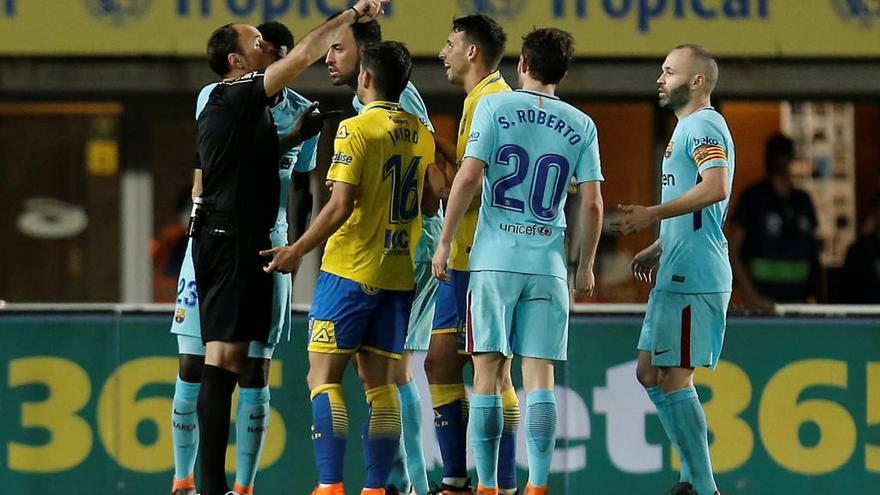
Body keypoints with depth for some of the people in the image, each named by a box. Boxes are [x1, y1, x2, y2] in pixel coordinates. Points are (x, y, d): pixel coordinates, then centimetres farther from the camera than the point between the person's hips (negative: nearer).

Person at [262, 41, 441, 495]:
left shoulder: (356, 129, -11)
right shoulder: (421, 134, 8)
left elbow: (340, 206, -16)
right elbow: (430, 205, 15)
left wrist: (297, 251, -6)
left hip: (350, 270, -6)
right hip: (398, 273, 6)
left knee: (323, 376, -3)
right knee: (380, 383, 7)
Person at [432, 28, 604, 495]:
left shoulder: (495, 106, 0)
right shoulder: (581, 125, 7)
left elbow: (469, 176, -9)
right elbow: (591, 203, 3)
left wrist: (444, 242, -2)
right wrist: (586, 266, 15)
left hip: (494, 259, -2)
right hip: (549, 264, 2)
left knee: (488, 373, 2)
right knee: (539, 375, 1)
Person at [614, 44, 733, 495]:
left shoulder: (702, 126, -10)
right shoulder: (690, 128, 22)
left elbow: (716, 188, -26)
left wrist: (652, 214, -24)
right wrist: (658, 250, 27)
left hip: (691, 278, -11)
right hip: (678, 276, 11)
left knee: (673, 379, -9)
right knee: (650, 374, 14)